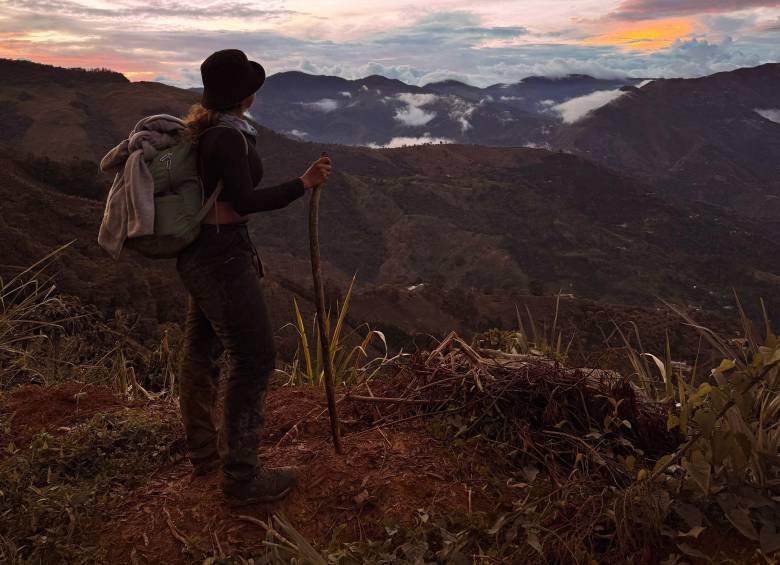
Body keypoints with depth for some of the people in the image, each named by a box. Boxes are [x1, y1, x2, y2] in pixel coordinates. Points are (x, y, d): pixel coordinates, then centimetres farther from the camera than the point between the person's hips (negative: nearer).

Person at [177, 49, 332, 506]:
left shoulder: (201, 129, 9)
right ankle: (242, 479, 5)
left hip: (198, 252, 11)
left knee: (202, 351, 19)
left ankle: (203, 452, 37)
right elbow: (245, 201, -23)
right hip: (222, 253, -11)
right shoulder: (228, 137, -19)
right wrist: (304, 184, -21)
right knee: (254, 361, -4)